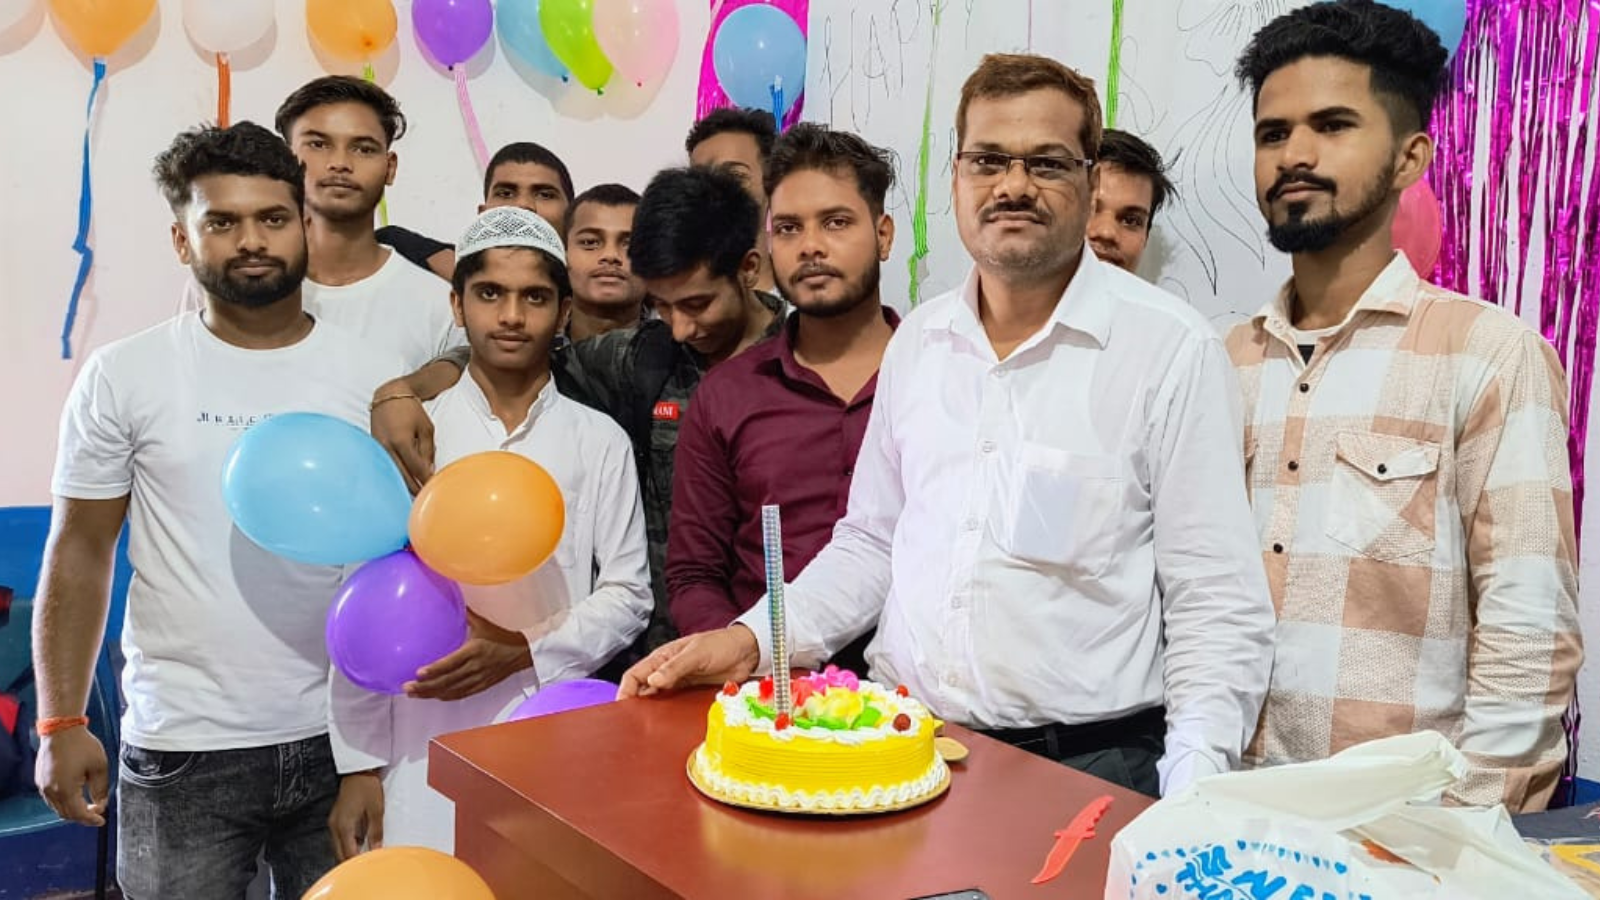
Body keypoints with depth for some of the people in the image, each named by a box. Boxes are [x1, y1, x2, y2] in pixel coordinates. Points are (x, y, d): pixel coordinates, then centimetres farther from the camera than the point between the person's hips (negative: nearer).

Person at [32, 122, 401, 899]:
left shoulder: (377, 377, 0)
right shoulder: (123, 377, -2)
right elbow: (79, 552, 2)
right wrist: (61, 723, -3)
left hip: (341, 739, 1)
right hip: (183, 750, -1)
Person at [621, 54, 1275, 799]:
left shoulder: (1172, 346, -6)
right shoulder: (917, 339, 10)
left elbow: (1217, 607, -6)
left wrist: (1189, 808, -17)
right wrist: (753, 639, 4)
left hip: (1085, 763, -3)